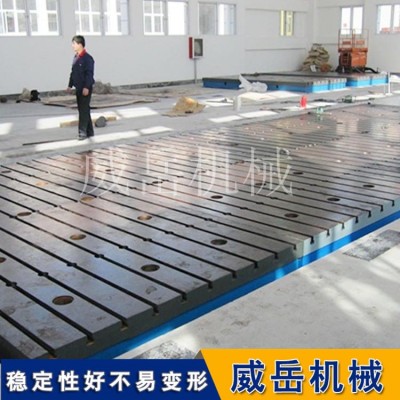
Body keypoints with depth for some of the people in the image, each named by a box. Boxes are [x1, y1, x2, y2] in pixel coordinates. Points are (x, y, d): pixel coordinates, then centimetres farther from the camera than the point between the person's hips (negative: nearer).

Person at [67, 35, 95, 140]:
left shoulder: (87, 58, -12)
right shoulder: (76, 57, 13)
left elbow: (89, 74, -18)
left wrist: (86, 87, -23)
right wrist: (70, 85, 16)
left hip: (86, 89, -9)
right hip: (78, 88, 9)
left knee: (84, 110, -9)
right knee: (82, 110, 11)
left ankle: (83, 132, -6)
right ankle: (89, 132, 18)